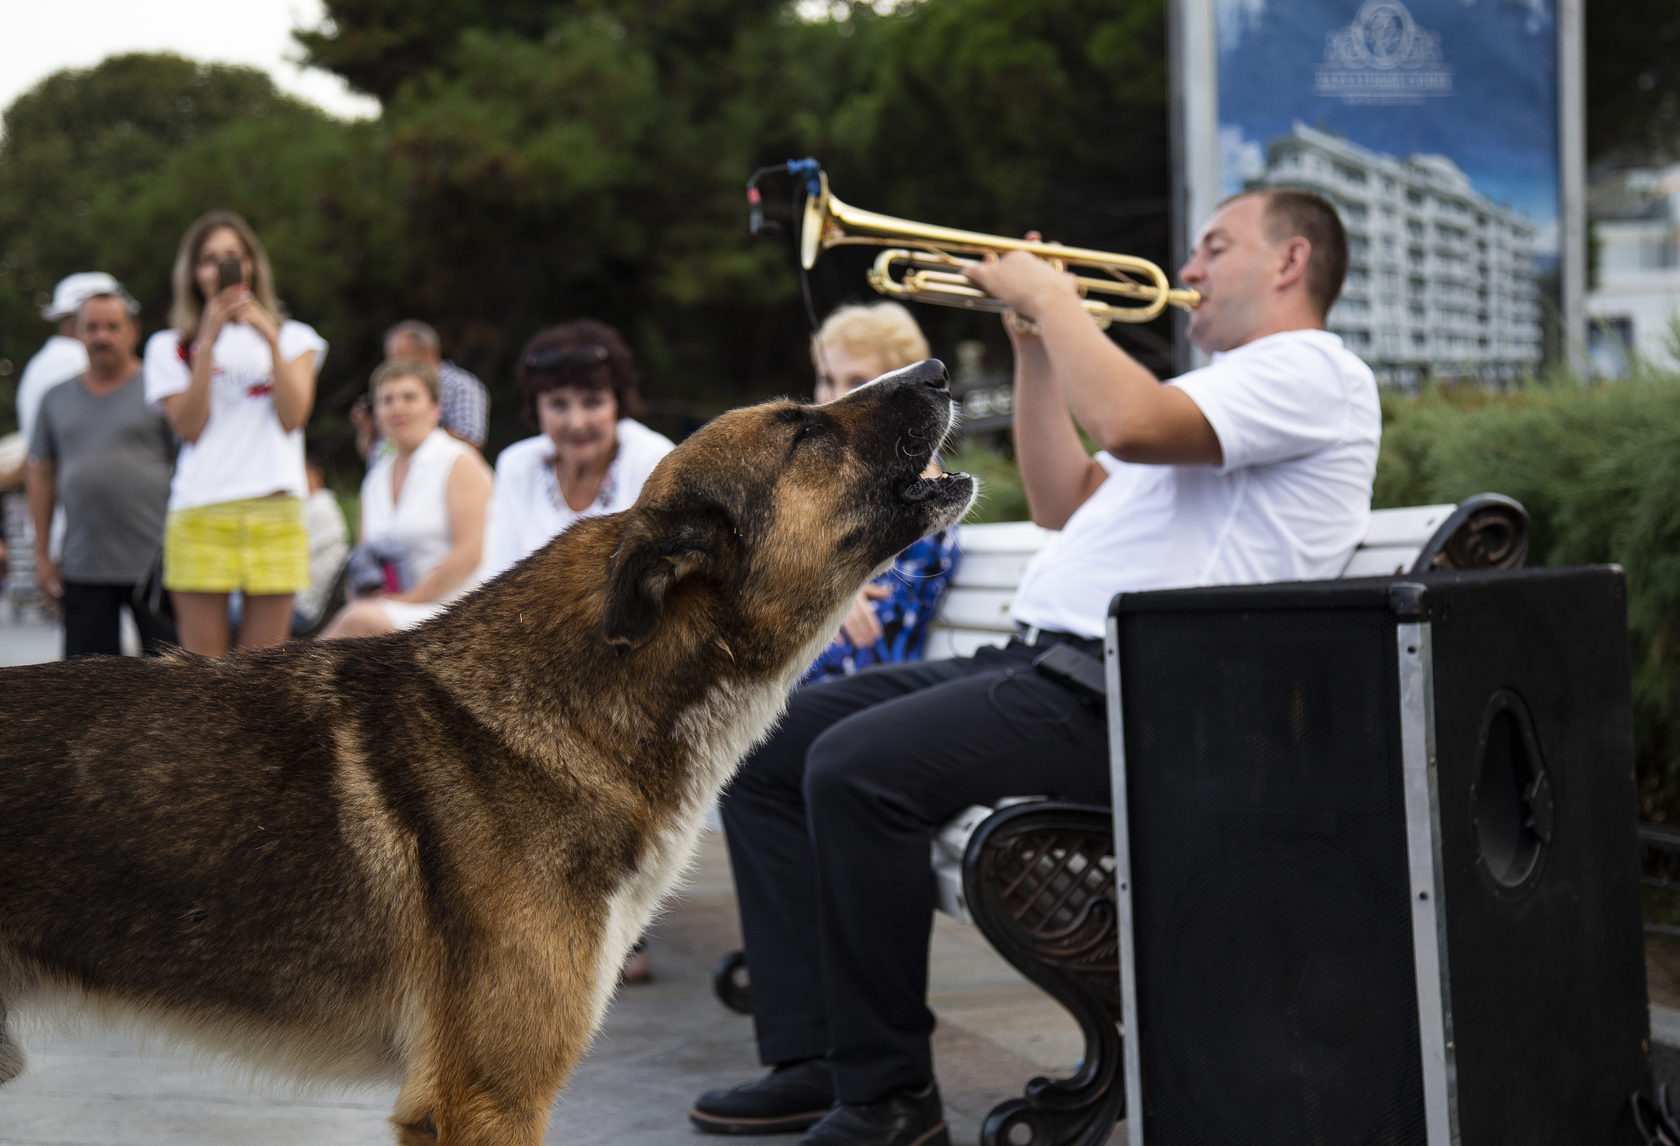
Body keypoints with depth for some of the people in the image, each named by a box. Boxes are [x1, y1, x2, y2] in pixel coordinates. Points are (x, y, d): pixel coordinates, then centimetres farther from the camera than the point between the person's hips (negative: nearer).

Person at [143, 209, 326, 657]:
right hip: (201, 515, -1)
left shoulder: (294, 337, 16)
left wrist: (270, 339, -8)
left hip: (276, 515, 1)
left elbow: (292, 416, -1)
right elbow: (189, 426, -3)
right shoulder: (170, 347, 12)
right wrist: (209, 342, -8)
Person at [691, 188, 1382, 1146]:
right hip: (1043, 659, 11)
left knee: (860, 765, -30)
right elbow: (1066, 503, 29)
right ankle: (813, 1060, 0)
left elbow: (1130, 422, -22)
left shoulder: (1312, 370, -4)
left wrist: (1054, 299, -7)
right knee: (765, 744, 3)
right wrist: (1035, 343, 22)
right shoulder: (1229, 381, 31)